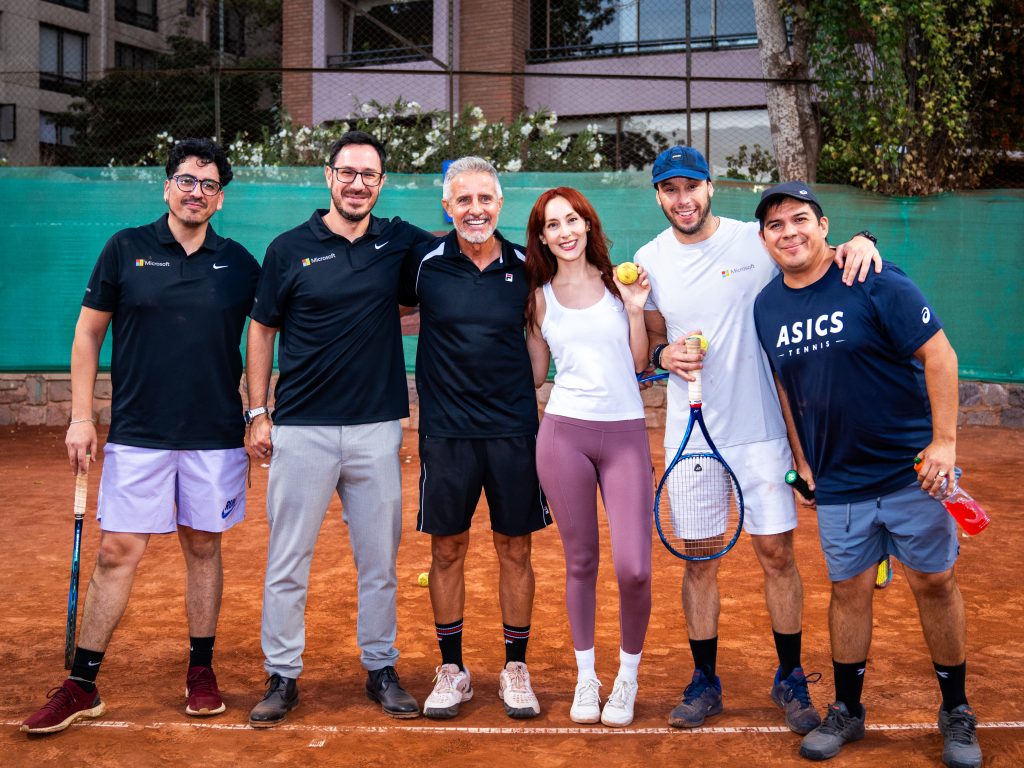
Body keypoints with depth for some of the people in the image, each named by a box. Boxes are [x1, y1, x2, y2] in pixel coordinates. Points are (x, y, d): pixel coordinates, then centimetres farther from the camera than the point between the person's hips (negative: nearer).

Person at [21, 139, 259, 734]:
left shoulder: (239, 263, 3)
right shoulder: (126, 249, 1)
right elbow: (88, 333, 5)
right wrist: (82, 417, -1)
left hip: (216, 437, 1)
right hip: (137, 434, -1)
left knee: (204, 547, 10)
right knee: (116, 553, -1)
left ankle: (202, 672, 23)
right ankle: (82, 687, 10)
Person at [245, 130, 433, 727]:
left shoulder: (399, 242, 5)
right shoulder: (291, 248, 2)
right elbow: (262, 331, 7)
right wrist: (257, 414, 2)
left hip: (378, 428, 2)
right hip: (302, 430, -1)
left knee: (380, 559, 9)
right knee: (288, 560, 4)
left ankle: (382, 669, 23)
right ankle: (283, 677, 16)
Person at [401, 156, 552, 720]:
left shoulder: (526, 265, 2)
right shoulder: (426, 262, -2)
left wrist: (527, 390, 4)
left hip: (514, 429, 1)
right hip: (445, 431, -1)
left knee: (515, 550, 8)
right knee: (447, 551, 7)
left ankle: (515, 670, 22)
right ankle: (451, 670, 22)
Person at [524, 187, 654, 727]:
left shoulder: (619, 283, 6)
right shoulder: (539, 297, 9)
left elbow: (640, 362, 8)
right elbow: (535, 373, 12)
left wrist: (636, 310, -4)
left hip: (626, 435, -1)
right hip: (563, 434, 1)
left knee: (633, 569, -8)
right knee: (581, 562, 8)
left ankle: (628, 676, 16)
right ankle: (586, 677, 24)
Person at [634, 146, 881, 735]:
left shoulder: (755, 241, -5)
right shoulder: (650, 260, 4)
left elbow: (822, 263, 1)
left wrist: (858, 242, -21)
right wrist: (664, 354, -9)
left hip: (760, 429, -2)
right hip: (690, 433, 2)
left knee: (778, 553, 3)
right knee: (698, 560, 7)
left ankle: (790, 678, 21)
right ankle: (705, 681, 22)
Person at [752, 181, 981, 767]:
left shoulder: (877, 283, -13)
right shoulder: (766, 307, 3)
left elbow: (939, 354, -12)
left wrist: (944, 441, -17)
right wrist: (801, 459, 10)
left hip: (912, 469, -3)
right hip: (837, 482, 4)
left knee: (935, 583, 6)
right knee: (850, 589, 10)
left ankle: (957, 714, 21)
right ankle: (847, 711, 25)